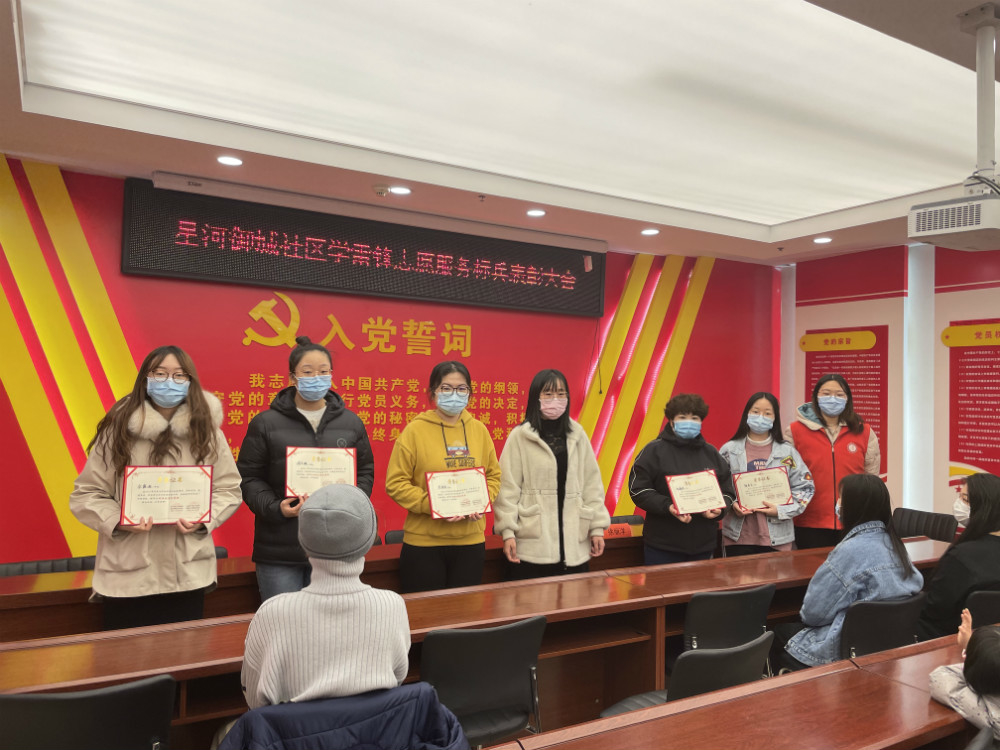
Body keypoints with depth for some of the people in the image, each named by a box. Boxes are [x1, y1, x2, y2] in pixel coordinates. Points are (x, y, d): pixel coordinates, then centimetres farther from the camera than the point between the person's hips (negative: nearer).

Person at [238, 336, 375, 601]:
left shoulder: (351, 422, 7)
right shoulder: (265, 423, -1)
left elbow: (365, 471, 13)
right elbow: (248, 477, 0)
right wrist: (275, 508, -15)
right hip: (280, 551, -2)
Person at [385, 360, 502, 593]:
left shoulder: (479, 429, 5)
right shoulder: (415, 430, -6)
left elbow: (494, 475, 14)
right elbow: (395, 483, -8)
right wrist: (432, 505, -19)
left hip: (471, 541, 3)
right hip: (424, 542, -3)